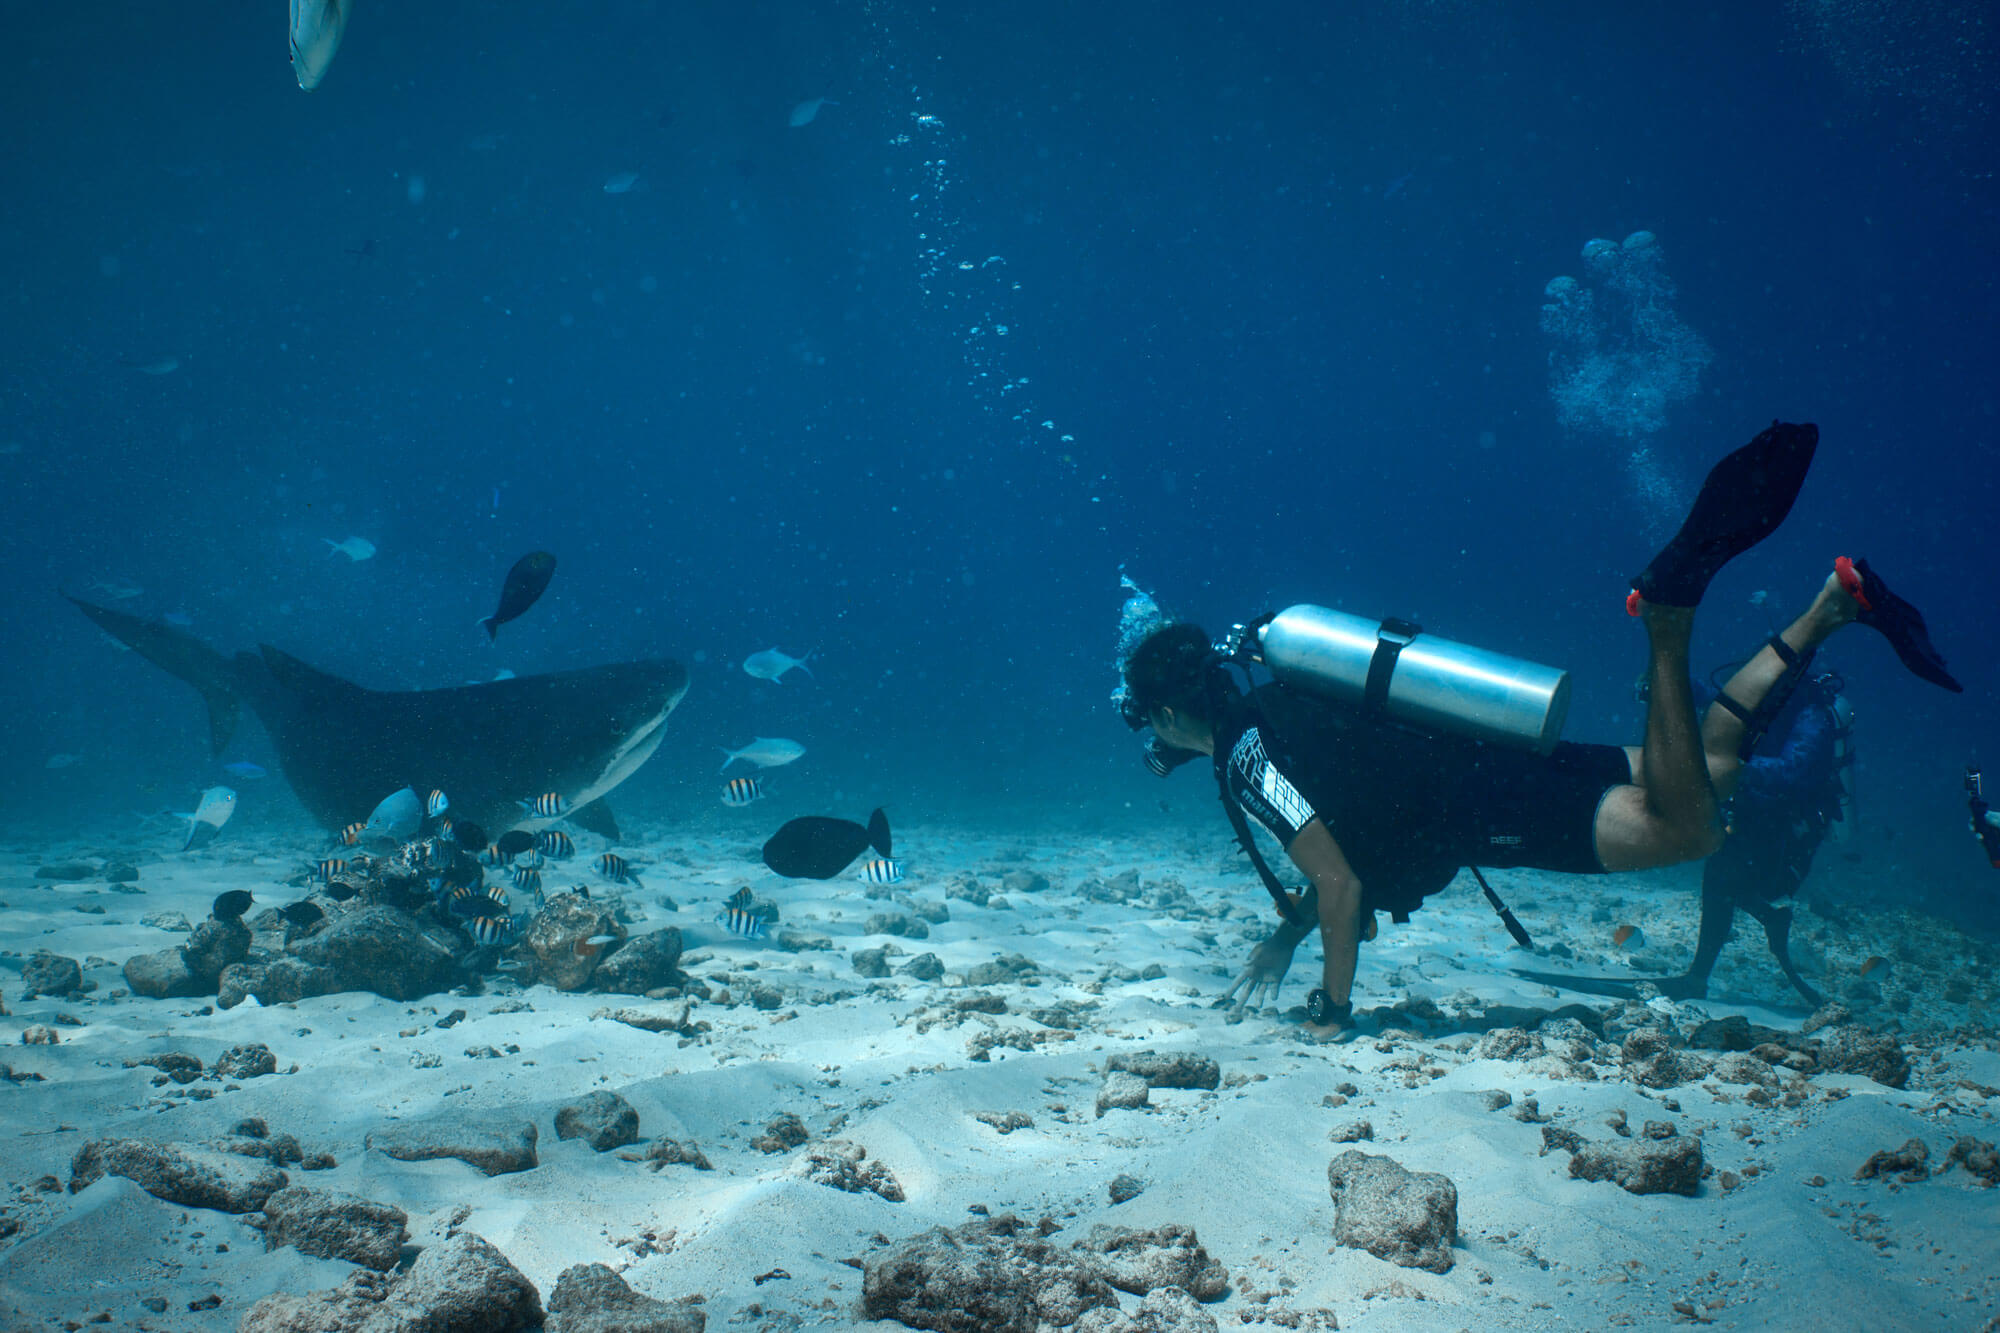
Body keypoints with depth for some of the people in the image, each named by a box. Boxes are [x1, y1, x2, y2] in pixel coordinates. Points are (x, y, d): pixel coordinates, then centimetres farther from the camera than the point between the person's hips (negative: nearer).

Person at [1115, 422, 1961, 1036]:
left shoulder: (1245, 757, -11)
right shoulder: (1273, 714, 18)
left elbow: (1339, 881, -17)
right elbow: (1341, 829, 29)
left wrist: (1332, 1006, -4)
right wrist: (1286, 939, 29)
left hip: (1490, 809, -8)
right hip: (1505, 760, 8)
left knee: (1687, 827, -25)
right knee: (1710, 768, 14)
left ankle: (1669, 606, -32)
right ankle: (1835, 605, 11)